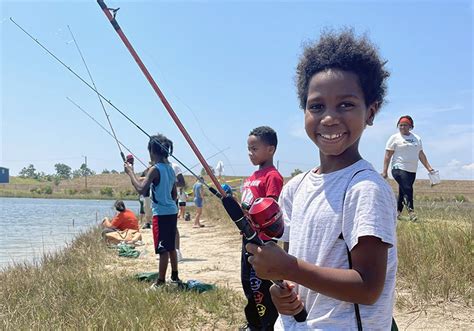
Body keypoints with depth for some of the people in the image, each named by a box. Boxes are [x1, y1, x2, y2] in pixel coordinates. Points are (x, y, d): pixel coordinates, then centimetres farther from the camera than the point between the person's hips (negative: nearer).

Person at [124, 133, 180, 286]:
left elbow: (141, 189, -23)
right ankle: (174, 276, 27)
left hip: (161, 213, -8)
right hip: (172, 212, 8)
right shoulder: (170, 169, 10)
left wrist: (130, 172, -13)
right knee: (171, 247, 18)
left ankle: (160, 282, 2)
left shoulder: (155, 169, -14)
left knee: (163, 249, -4)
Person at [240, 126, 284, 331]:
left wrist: (250, 209, -28)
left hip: (263, 240, -10)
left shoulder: (272, 176, -13)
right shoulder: (252, 176, 15)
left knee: (262, 286, -3)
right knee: (248, 283, 18)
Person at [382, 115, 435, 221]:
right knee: (407, 189, -19)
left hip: (412, 171, 5)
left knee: (403, 192, 8)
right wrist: (384, 171, -9)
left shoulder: (417, 138, 17)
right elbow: (388, 155, -2)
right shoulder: (395, 138, 2)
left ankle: (397, 213, 17)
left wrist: (428, 167, 14)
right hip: (399, 169, -5)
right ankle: (411, 211, -17)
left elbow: (421, 154, 22)